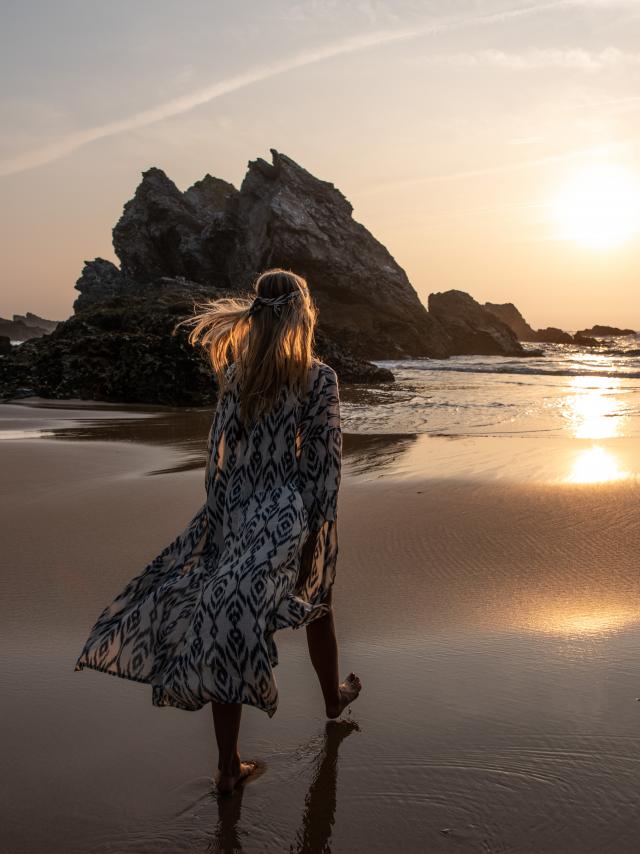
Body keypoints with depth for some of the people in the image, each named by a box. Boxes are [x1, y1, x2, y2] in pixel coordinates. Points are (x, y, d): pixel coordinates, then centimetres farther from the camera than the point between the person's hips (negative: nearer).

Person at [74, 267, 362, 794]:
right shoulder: (319, 377, -10)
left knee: (228, 629, 5)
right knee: (319, 609, 23)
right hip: (294, 518, -2)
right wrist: (319, 531, -7)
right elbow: (325, 461, -12)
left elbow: (220, 451, 3)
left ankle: (229, 765, 9)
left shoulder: (235, 372, 1)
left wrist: (221, 516, 10)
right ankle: (334, 697, 47)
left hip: (237, 515, 2)